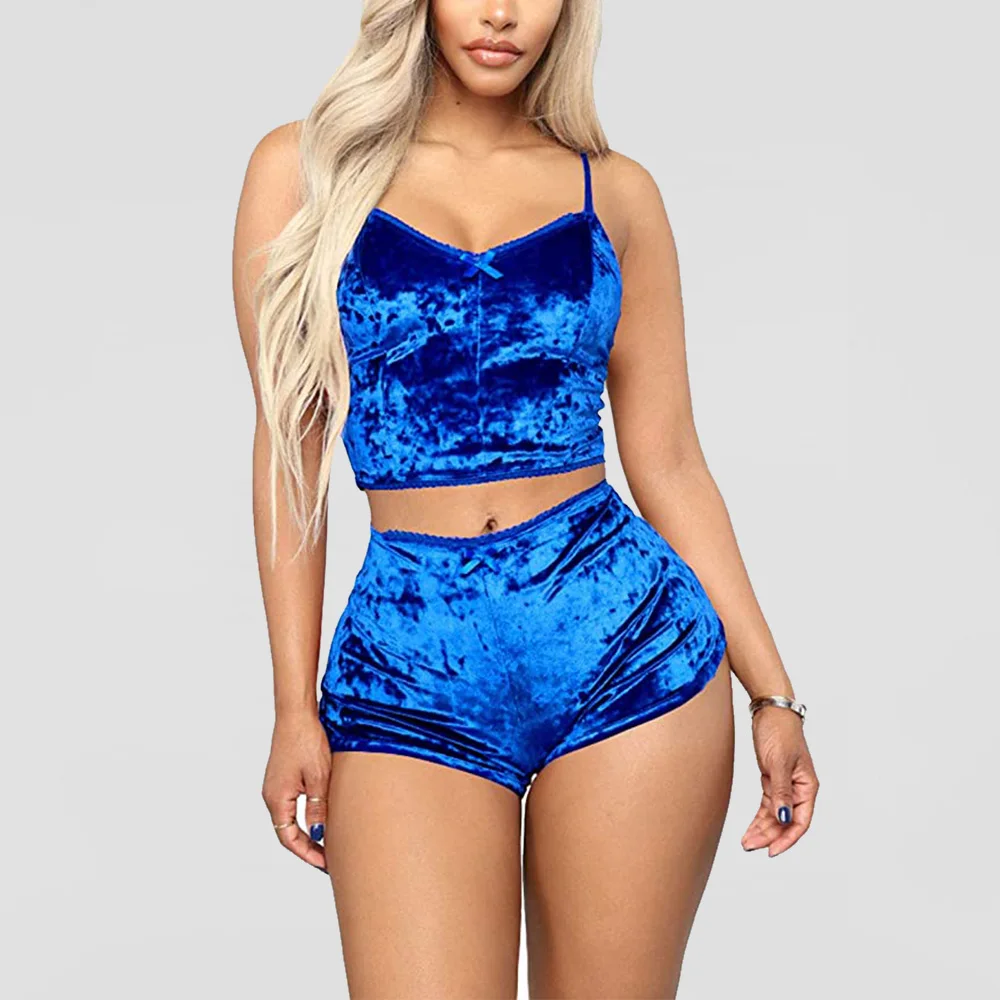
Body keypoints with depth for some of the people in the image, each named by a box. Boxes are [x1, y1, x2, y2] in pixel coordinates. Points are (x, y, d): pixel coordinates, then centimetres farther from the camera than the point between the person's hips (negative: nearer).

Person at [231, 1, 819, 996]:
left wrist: (771, 690, 7)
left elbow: (668, 465, 9)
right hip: (408, 673, -1)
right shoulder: (305, 168, 6)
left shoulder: (614, 193, 8)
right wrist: (295, 704, 1)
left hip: (626, 648, 1)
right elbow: (290, 446, 4)